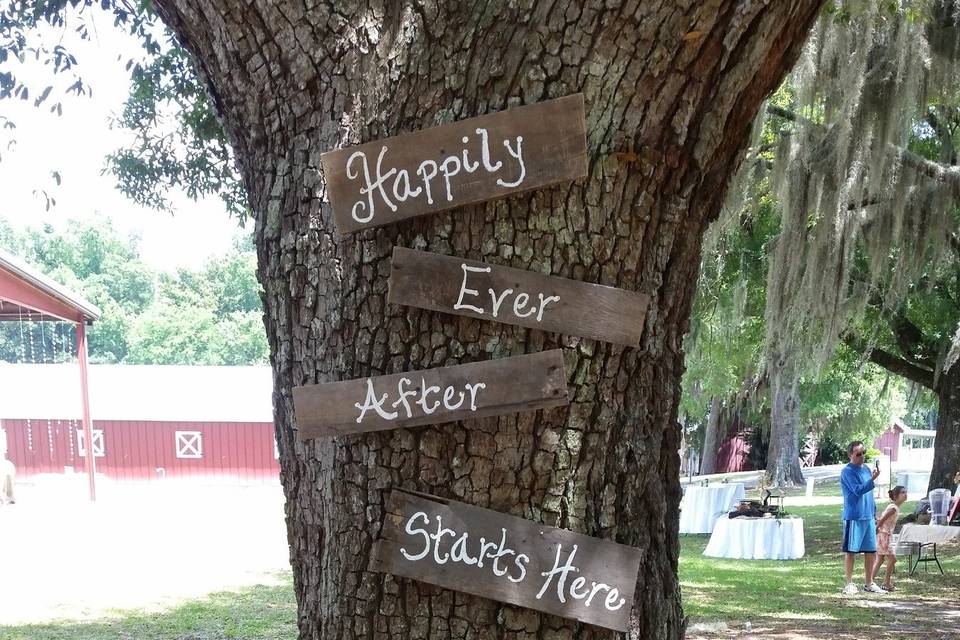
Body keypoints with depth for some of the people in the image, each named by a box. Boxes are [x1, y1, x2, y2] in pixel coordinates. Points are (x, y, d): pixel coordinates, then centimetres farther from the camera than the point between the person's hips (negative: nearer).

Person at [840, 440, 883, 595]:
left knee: (871, 551, 9)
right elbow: (858, 490, -21)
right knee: (851, 551, -1)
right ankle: (849, 584, 5)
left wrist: (874, 513, 20)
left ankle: (869, 583, 18)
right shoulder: (848, 471, -10)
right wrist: (873, 479, -32)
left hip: (868, 517, 7)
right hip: (853, 517, -7)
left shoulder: (866, 469, 14)